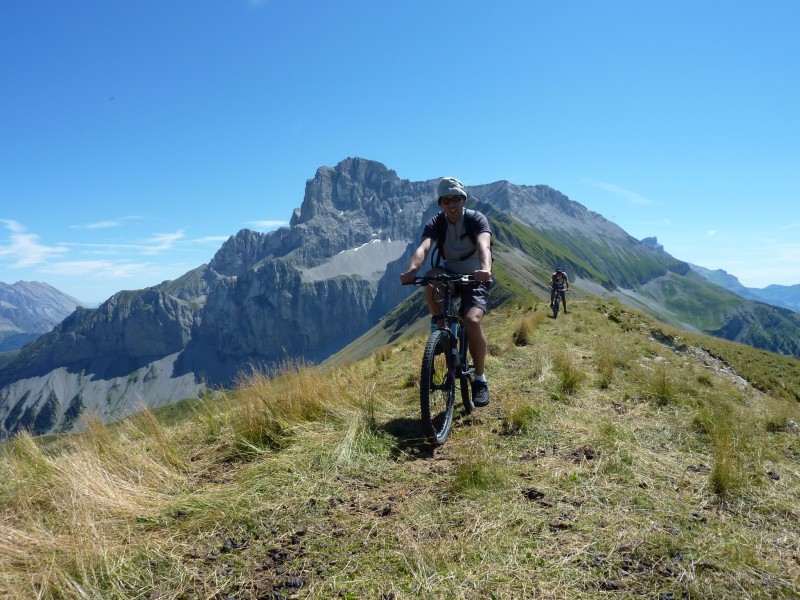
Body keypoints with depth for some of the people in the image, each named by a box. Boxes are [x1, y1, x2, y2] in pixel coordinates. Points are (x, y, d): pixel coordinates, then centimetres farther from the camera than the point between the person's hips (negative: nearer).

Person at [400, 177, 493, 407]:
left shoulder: (476, 219, -15)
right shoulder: (435, 223, -10)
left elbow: (484, 245, -36)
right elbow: (423, 248, -30)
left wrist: (485, 269, -59)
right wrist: (412, 270, -52)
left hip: (475, 278, -3)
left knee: (472, 320, -28)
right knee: (431, 277, -33)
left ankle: (480, 379, -11)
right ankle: (440, 325, -14)